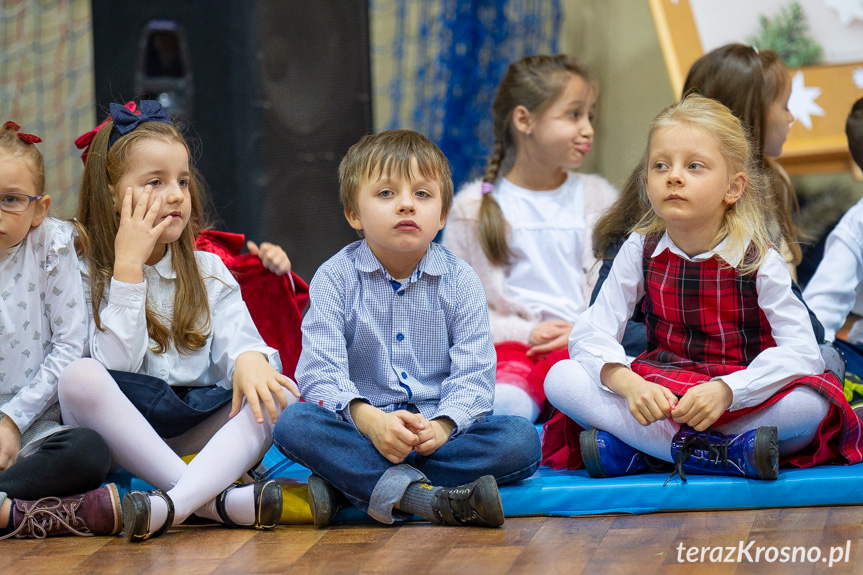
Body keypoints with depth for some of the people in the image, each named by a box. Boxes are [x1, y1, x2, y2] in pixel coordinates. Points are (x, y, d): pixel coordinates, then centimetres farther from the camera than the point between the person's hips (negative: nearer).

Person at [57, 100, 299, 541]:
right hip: (122, 431, -3)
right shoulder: (84, 275, 1)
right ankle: (213, 500, -36)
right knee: (80, 377, -31)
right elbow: (118, 367, -12)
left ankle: (173, 502, -44)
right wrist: (129, 266, -14)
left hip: (201, 431, 3)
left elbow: (236, 338, -1)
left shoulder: (209, 272, 14)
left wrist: (249, 359, -26)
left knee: (277, 392, -22)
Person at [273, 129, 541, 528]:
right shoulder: (335, 278, 0)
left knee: (522, 439, -26)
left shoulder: (459, 281, 4)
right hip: (361, 431, -1)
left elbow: (473, 373, -4)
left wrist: (442, 426, -25)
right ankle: (432, 499, -37)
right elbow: (320, 370, -10)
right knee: (293, 423, -29)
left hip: (439, 430, 1)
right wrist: (368, 418, -30)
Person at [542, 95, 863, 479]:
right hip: (658, 396, 2)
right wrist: (629, 384, -28)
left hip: (741, 397, -2)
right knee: (560, 379, -21)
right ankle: (723, 454, -29)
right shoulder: (641, 251, -1)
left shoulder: (758, 261, -9)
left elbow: (802, 352, -18)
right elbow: (590, 333, -7)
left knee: (813, 404, -34)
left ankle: (630, 452, -29)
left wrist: (725, 390, -33)